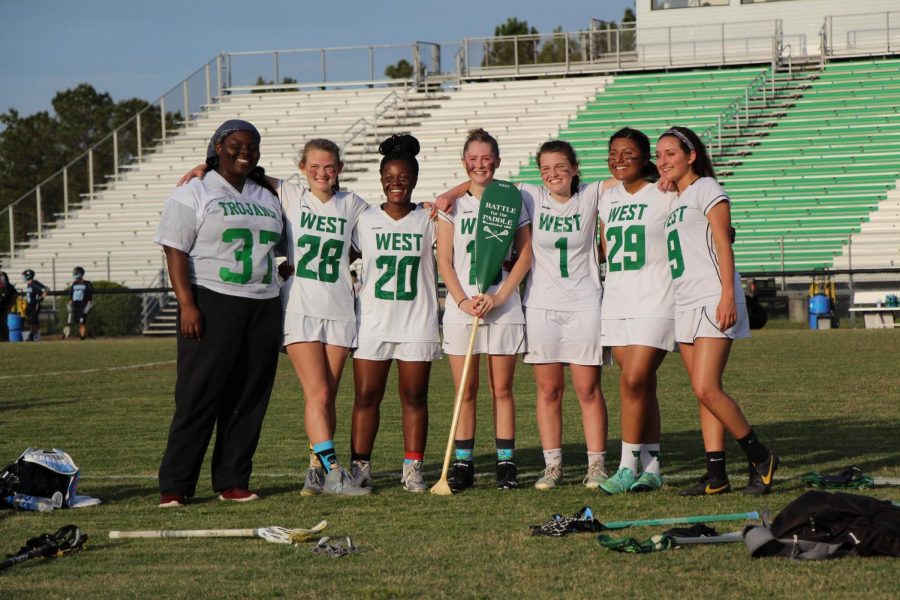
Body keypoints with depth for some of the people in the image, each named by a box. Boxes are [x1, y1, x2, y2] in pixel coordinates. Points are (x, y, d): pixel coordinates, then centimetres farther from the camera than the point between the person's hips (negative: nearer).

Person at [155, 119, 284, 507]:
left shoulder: (267, 197, 19)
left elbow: (280, 247, 28)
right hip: (211, 304, -6)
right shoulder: (193, 194, 0)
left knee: (250, 398, 3)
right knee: (199, 396, -8)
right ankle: (174, 486, -5)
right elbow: (176, 251, -8)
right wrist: (186, 304, -17)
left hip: (263, 307, 6)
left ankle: (232, 481, 10)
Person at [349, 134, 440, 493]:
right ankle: (360, 468, 5)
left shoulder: (428, 220, 5)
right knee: (366, 396, 0)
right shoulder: (365, 220, 6)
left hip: (417, 324, 0)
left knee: (414, 397, 3)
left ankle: (412, 470, 9)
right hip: (372, 322, 0)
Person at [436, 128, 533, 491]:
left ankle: (506, 463, 6)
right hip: (461, 308, 0)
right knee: (465, 391, 2)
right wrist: (463, 300, -11)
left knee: (502, 389, 3)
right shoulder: (453, 204, 6)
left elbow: (525, 256, 1)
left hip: (503, 308, 0)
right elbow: (444, 260, 2)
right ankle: (463, 464, 5)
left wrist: (498, 297, -10)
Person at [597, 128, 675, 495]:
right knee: (642, 386, 8)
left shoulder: (664, 196, -5)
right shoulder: (608, 199, 14)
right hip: (616, 304, 6)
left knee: (633, 381, -14)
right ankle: (651, 468, 13)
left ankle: (628, 468, -8)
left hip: (655, 303, -6)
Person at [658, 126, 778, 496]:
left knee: (706, 388, -17)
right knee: (703, 393, 4)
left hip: (712, 301, -9)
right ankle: (716, 475, 3)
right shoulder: (675, 202, 22)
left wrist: (728, 295, -19)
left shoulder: (705, 188, -2)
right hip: (685, 305, 9)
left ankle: (760, 458, -5)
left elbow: (722, 243, -11)